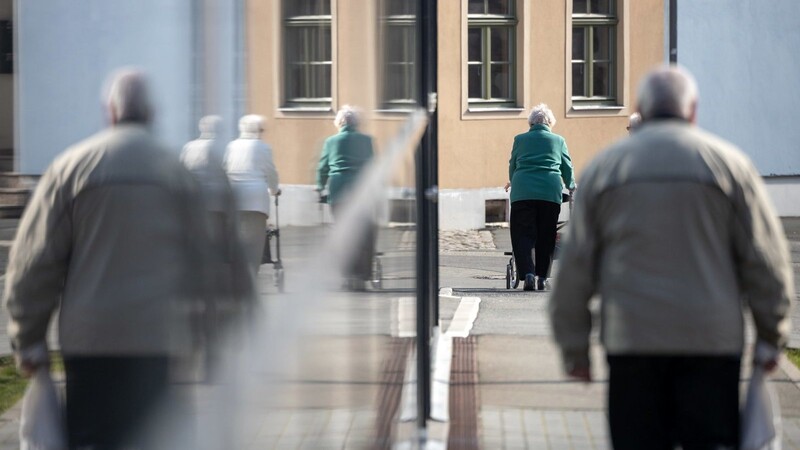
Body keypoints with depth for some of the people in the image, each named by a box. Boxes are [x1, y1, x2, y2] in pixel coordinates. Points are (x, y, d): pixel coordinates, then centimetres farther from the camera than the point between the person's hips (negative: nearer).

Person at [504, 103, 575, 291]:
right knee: (546, 235, 9)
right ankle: (542, 277, 9)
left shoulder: (519, 140, 15)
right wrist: (571, 186, 42)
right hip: (550, 192, 0)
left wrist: (512, 182, 44)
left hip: (522, 191, 0)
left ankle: (528, 273, -17)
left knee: (523, 234, 0)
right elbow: (567, 168, 22)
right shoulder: (558, 141, 15)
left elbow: (512, 165, 24)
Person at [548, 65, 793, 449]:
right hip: (712, 340, -1)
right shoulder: (727, 162, 4)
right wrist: (771, 336, 12)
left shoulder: (603, 167, 8)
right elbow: (766, 260, 3)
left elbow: (575, 266, 7)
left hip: (630, 340, 1)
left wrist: (574, 347, 13)